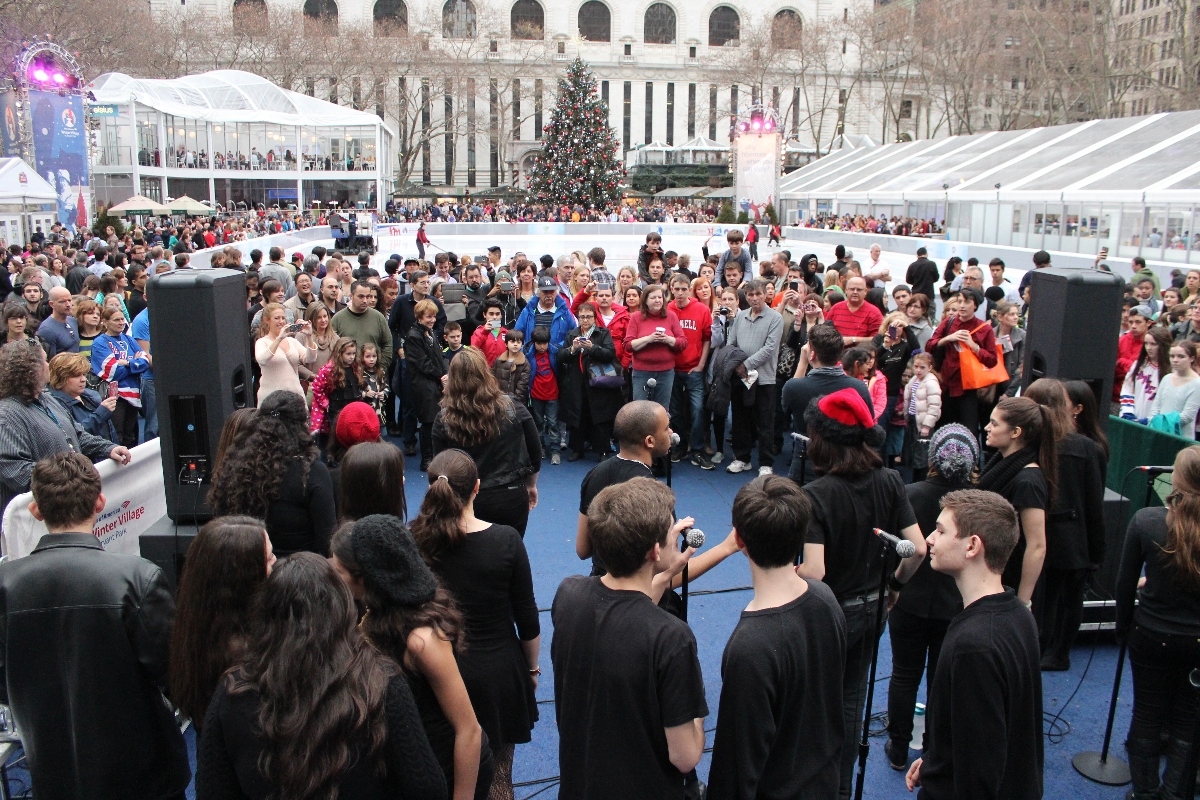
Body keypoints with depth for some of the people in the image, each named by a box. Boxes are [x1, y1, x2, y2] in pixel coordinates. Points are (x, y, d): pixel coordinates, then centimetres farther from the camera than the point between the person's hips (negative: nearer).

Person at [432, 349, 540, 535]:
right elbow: (535, 452, 0)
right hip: (512, 498, 0)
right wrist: (531, 485, 16)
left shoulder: (444, 419, -10)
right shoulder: (513, 408, -9)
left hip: (468, 502, 0)